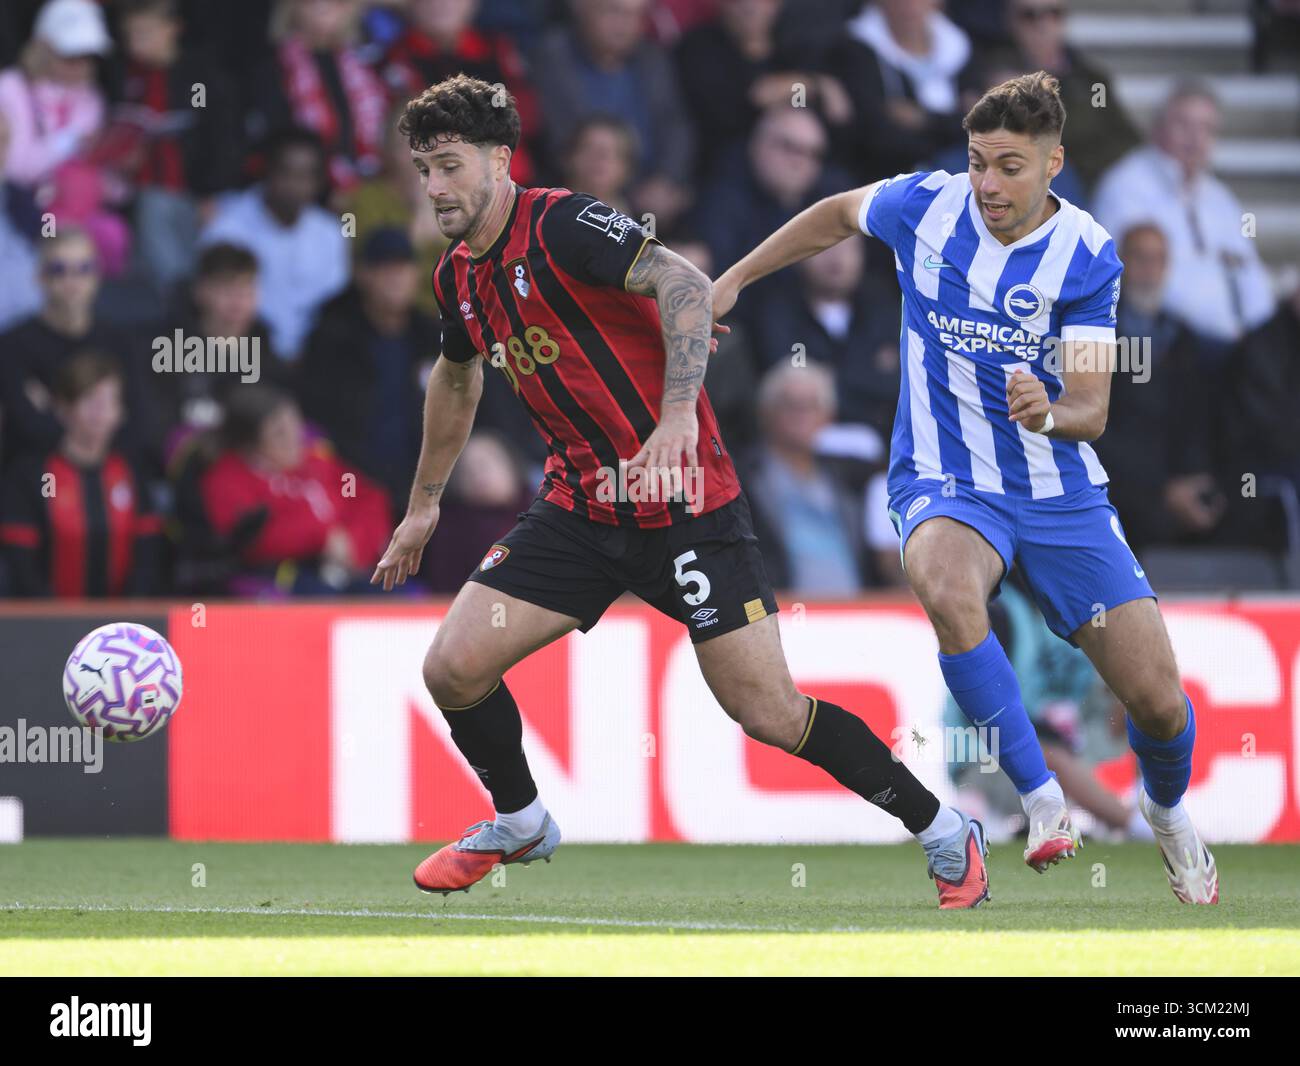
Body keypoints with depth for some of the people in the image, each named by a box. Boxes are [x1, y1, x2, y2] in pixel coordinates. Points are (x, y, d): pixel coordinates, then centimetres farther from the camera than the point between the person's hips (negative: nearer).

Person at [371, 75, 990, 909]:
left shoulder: (560, 226, -16)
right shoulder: (459, 278, 8)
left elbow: (685, 284, -30)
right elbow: (458, 377, 29)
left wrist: (678, 412, -42)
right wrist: (424, 502, 37)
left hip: (683, 500, -7)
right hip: (580, 507, 7)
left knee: (770, 712, -10)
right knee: (453, 668, -4)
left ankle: (944, 832, 8)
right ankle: (520, 824, 23)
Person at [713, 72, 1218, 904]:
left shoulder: (1088, 256, -10)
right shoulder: (923, 205, -7)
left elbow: (1091, 412, -13)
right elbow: (836, 216, 17)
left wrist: (1051, 413, -36)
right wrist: (730, 281, 19)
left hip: (1061, 493, 0)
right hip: (946, 486, 0)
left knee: (1158, 699, -6)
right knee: (947, 587, -39)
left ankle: (1168, 811, 32)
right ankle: (1043, 801, -24)